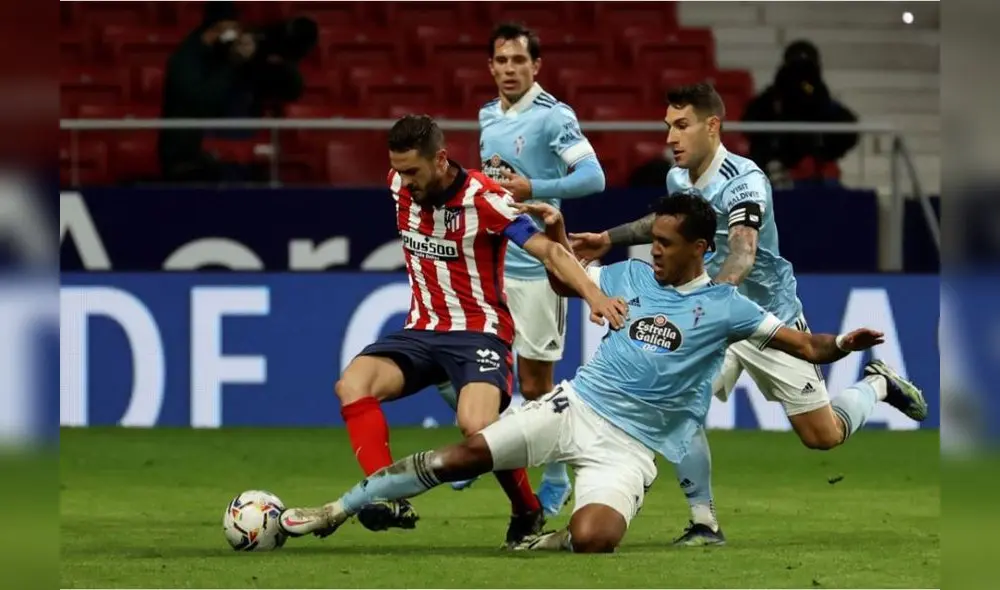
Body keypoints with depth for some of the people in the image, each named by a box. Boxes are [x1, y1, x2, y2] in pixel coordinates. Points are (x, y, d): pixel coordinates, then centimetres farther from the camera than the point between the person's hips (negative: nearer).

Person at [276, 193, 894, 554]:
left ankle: (541, 546, 3)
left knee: (591, 540, -32)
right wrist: (558, 233, 5)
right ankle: (338, 510, -5)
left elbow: (801, 343, -9)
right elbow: (566, 282, 24)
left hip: (630, 446, -3)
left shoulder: (724, 306, -4)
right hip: (576, 406, 3)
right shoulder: (633, 275, 9)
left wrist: (839, 344, -30)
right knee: (465, 453, -13)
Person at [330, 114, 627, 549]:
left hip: (479, 331, -6)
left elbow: (549, 252, -25)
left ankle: (528, 513, -3)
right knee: (353, 384, -22)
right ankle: (389, 501, -31)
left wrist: (593, 295, -40)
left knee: (476, 426, -31)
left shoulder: (483, 199, -17)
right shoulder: (399, 185, 0)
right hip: (422, 331, 6)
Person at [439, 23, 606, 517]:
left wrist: (532, 189, -26)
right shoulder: (487, 116, 11)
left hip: (534, 267, -6)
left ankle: (556, 479, 17)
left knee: (536, 385, 1)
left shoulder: (553, 116, -10)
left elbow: (593, 177, -19)